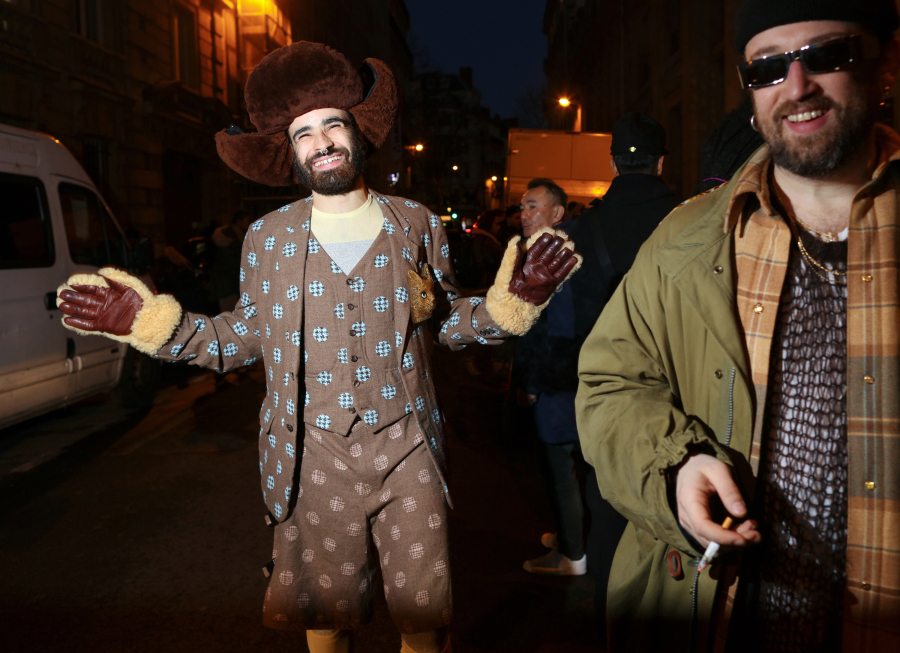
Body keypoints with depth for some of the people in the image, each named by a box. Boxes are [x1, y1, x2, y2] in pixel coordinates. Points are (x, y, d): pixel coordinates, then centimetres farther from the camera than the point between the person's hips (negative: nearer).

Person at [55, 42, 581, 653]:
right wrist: (150, 319, -2)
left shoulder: (417, 224, 2)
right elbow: (242, 337, 7)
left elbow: (448, 321, 8)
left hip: (408, 449, 0)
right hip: (314, 459, 0)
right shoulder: (268, 237, 2)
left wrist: (509, 300, -8)